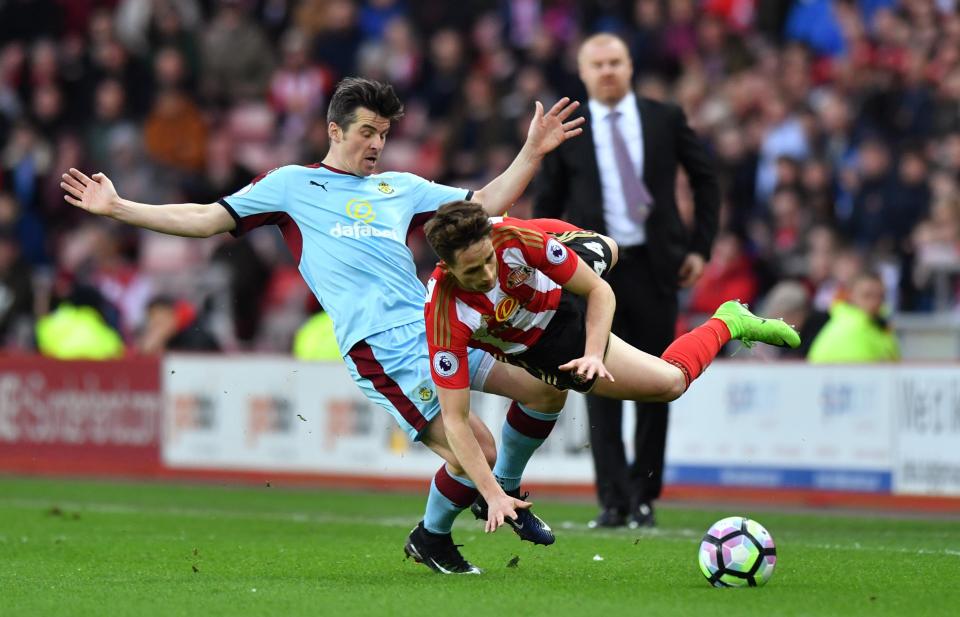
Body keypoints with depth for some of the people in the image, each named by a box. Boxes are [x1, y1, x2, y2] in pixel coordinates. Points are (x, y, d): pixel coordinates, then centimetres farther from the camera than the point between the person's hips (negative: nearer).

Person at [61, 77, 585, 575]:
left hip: (441, 324, 6)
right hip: (383, 350, -6)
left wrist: (533, 151, 15)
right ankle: (431, 539, 13)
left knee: (546, 388, -2)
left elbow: (485, 205, 24)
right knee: (475, 451, -16)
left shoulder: (400, 188, 22)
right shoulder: (290, 185, 11)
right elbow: (206, 219, 12)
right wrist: (117, 208, 8)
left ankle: (505, 495, 21)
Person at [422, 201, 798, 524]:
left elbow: (600, 291, -23)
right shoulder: (447, 318, -42)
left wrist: (594, 355, -36)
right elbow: (454, 419, -35)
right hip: (540, 341, -1)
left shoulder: (512, 238, -37)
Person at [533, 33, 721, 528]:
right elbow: (547, 204, 10)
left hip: (655, 265, 1)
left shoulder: (665, 119, 5)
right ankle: (613, 501, -7)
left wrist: (700, 247, 6)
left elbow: (704, 180, 13)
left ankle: (644, 494, 16)